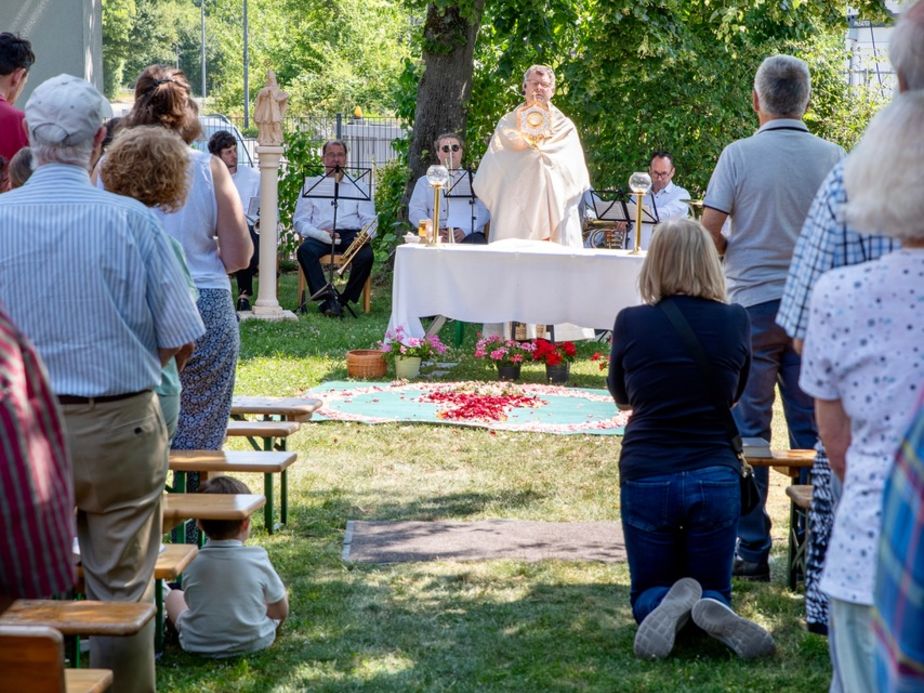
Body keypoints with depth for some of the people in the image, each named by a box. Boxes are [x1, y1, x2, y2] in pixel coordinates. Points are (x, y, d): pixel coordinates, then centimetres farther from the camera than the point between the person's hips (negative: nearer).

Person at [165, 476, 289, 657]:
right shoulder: (258, 559, -15)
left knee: (174, 596, 24)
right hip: (253, 642, -1)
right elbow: (281, 612, -5)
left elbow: (192, 602, 5)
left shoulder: (192, 563, -12)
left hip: (199, 644, 1)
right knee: (281, 593, 22)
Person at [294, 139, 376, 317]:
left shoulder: (359, 186, 22)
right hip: (320, 235, 0)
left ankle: (344, 300, -20)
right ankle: (328, 298, -37)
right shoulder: (311, 185, 19)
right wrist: (321, 234, -12)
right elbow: (299, 220, 9)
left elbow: (369, 220, 13)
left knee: (366, 255, -33)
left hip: (351, 234, 0)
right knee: (305, 250, -34)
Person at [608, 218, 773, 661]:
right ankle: (712, 610, -18)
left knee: (647, 593, 17)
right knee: (714, 589, 18)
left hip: (646, 474, -1)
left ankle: (667, 607, -18)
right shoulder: (735, 322, -4)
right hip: (716, 475, 1)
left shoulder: (631, 323, -7)